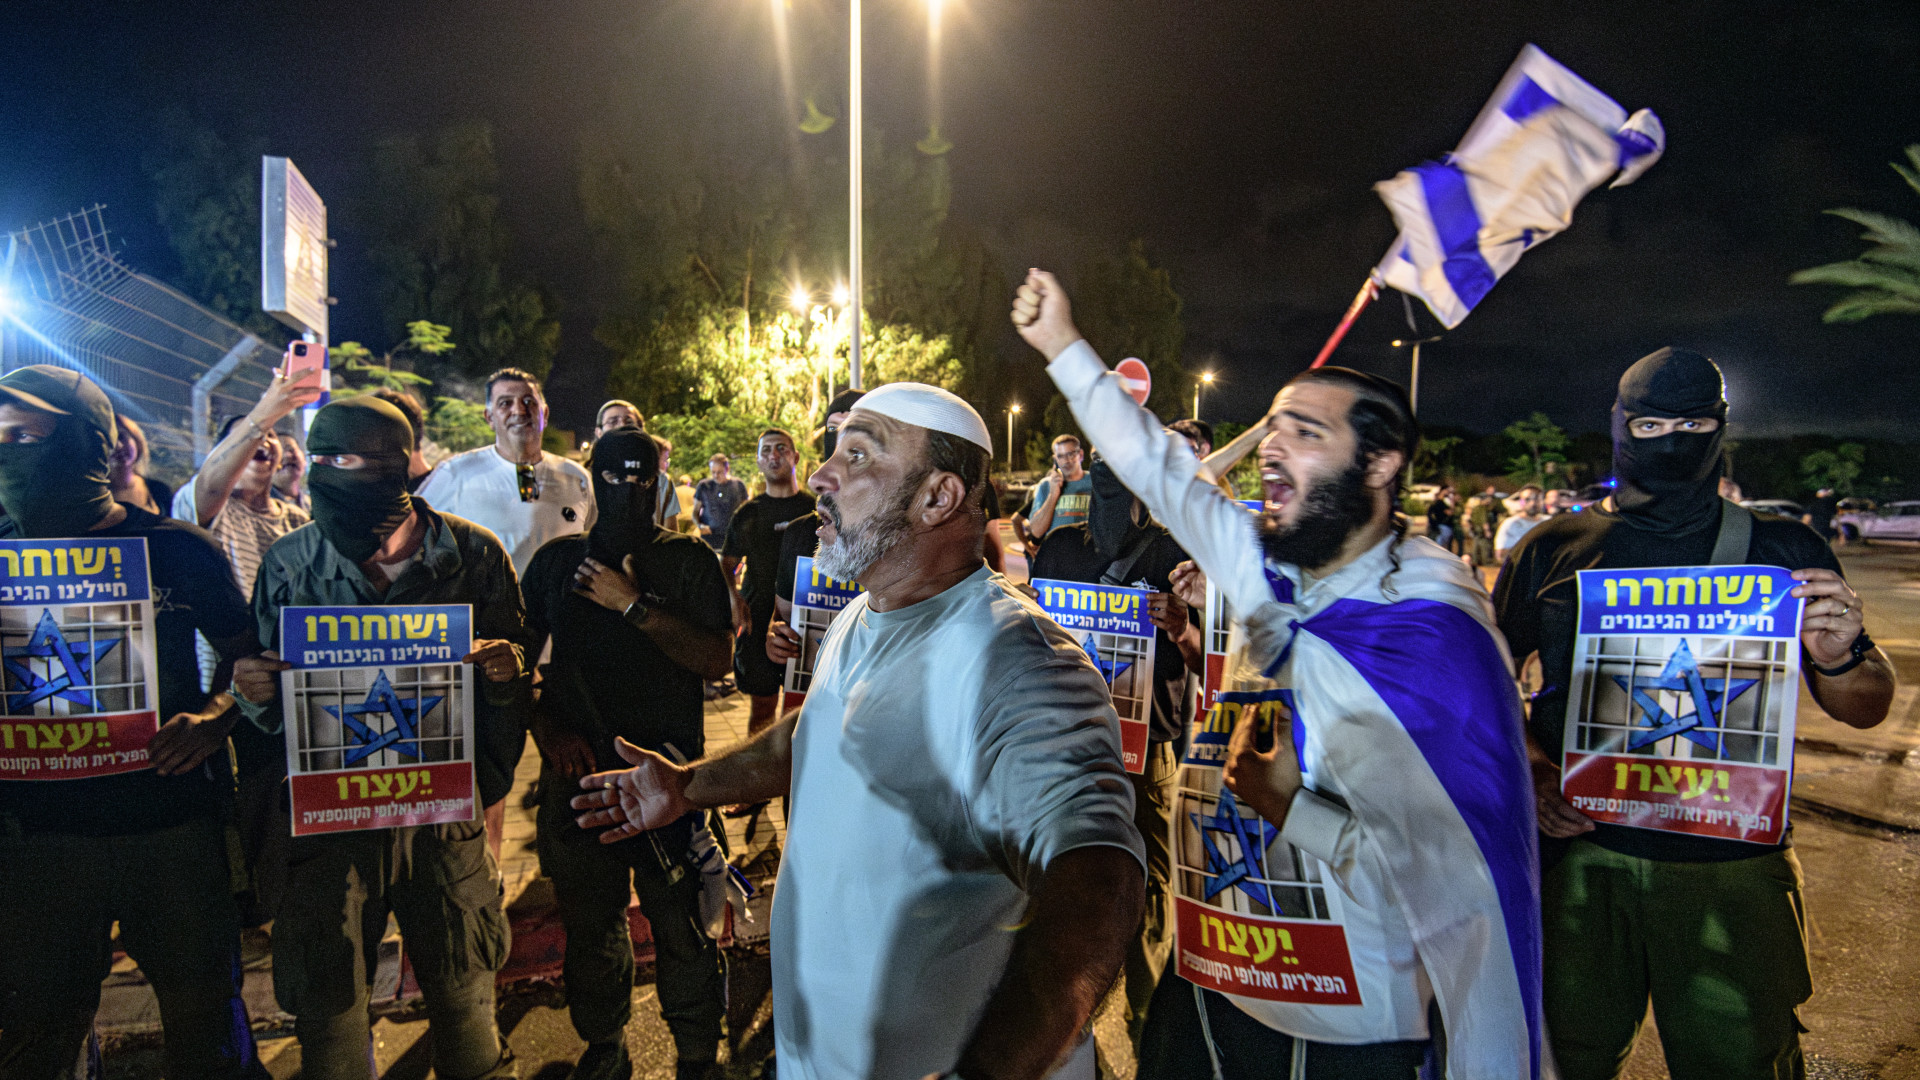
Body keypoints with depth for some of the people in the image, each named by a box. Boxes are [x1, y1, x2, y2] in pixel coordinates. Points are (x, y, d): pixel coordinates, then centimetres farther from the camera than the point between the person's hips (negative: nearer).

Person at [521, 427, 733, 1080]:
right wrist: (547, 728, -1)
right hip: (576, 774, 3)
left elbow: (717, 660, -8)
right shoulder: (556, 560, 11)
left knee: (682, 928, -1)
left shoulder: (688, 560, 2)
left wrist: (634, 604, -13)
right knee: (588, 926, 15)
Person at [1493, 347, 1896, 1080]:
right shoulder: (1554, 550, 4)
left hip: (1732, 866, 0)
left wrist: (1839, 661, -17)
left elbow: (1866, 710, 6)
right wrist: (1529, 766, -8)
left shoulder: (1781, 552, 4)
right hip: (1579, 851, 0)